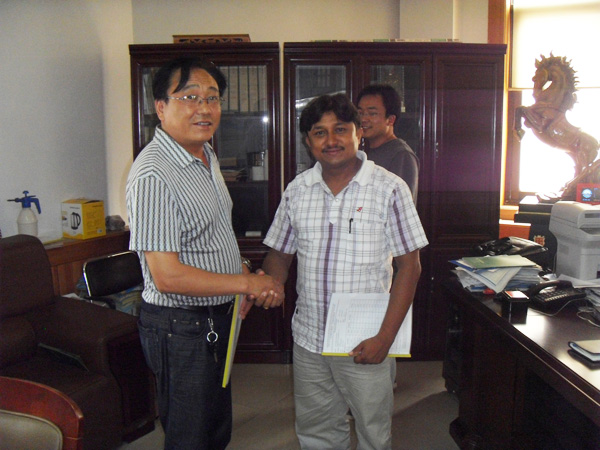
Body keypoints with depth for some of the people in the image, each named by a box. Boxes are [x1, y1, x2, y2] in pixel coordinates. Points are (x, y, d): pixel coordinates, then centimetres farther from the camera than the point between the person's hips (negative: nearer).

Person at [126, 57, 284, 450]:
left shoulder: (205, 155, 7)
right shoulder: (154, 174, -25)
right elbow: (168, 277, -28)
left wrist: (241, 266, 1)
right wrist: (247, 283, -20)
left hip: (217, 318, 9)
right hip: (181, 327, -9)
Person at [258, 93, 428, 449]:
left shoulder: (389, 188, -9)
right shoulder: (297, 190, 3)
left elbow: (409, 266, -9)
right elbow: (280, 254, 11)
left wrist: (385, 337, -15)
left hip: (365, 342, -3)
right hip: (308, 339, 4)